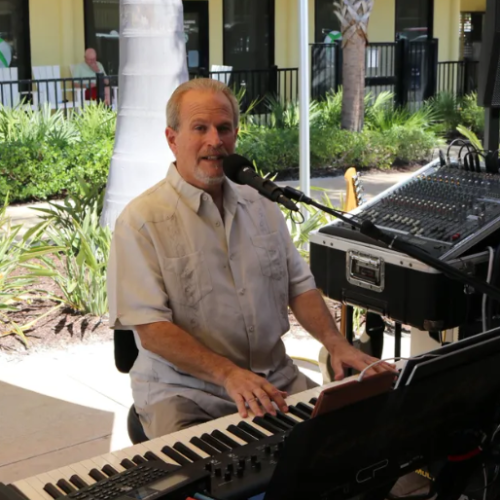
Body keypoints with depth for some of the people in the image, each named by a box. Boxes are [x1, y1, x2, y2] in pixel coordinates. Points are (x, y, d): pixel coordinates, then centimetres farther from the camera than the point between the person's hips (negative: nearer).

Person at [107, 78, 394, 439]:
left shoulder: (262, 208, 12)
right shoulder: (141, 220, -9)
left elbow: (299, 285, 15)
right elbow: (150, 329, -16)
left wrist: (335, 342, -4)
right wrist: (229, 374, -27)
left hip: (274, 379, 6)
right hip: (184, 391, -6)